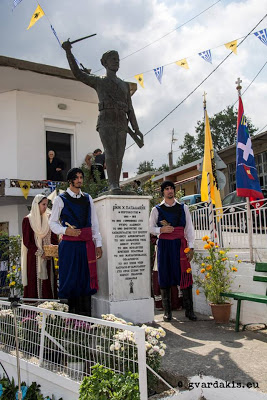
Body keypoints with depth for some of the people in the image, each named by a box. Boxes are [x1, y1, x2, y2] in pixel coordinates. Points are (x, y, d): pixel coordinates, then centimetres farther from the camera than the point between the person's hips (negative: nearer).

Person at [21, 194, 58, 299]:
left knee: (48, 283, 1)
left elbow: (54, 238, 12)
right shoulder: (27, 220, -1)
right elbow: (26, 241, -7)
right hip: (34, 257, -4)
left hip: (48, 257, 4)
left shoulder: (47, 220, 13)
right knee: (34, 282, -5)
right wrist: (40, 253, -15)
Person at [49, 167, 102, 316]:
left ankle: (86, 317, 13)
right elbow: (52, 222, 4)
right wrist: (66, 230, -14)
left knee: (86, 277, 5)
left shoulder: (87, 198, 14)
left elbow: (94, 222, 14)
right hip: (69, 244, -3)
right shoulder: (60, 199, 2)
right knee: (71, 279, -1)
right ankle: (72, 313, 12)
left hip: (87, 244, 4)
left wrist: (98, 244, 8)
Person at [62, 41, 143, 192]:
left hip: (122, 124, 4)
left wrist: (136, 128, 12)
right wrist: (68, 52, -7)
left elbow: (130, 108, 22)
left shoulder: (125, 85, 27)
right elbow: (78, 73, 6)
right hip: (106, 121, -4)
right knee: (110, 152, -21)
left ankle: (116, 185, -5)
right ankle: (113, 185, -28)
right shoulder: (98, 81, 18)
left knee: (119, 156, -5)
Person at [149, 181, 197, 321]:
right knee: (165, 277, 2)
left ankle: (189, 310, 8)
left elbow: (189, 228, 10)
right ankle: (167, 311, 13)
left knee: (185, 276, -2)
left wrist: (190, 247, 2)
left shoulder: (183, 208, 11)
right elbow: (151, 228, 10)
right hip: (164, 245, 0)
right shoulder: (157, 210, 7)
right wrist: (161, 229, -11)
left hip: (180, 245, 1)